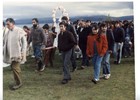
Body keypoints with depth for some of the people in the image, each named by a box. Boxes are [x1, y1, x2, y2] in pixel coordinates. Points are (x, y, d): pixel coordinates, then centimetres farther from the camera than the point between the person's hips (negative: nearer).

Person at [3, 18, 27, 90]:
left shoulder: (19, 30, -8)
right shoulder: (8, 32, 12)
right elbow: (5, 43, 15)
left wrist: (23, 53, -14)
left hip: (16, 53, -7)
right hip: (10, 54, 7)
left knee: (15, 68, -7)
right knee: (14, 68, 12)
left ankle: (19, 83, 8)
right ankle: (17, 82, 24)